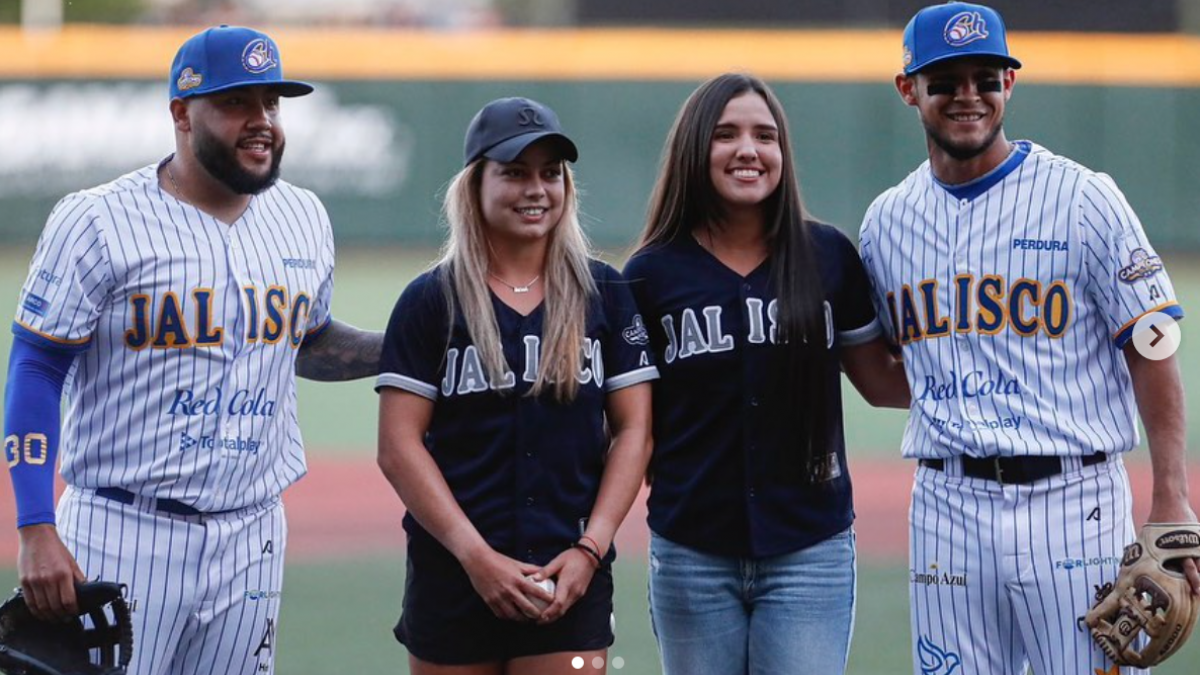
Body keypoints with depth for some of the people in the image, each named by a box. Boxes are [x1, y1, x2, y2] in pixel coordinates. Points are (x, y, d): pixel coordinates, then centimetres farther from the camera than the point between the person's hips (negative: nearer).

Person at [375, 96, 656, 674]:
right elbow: (399, 448, -3)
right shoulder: (430, 302, 3)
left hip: (570, 581, 0)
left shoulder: (605, 296, 8)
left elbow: (633, 430, 6)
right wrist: (475, 555, -12)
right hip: (452, 578, 0)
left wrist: (590, 549, -6)